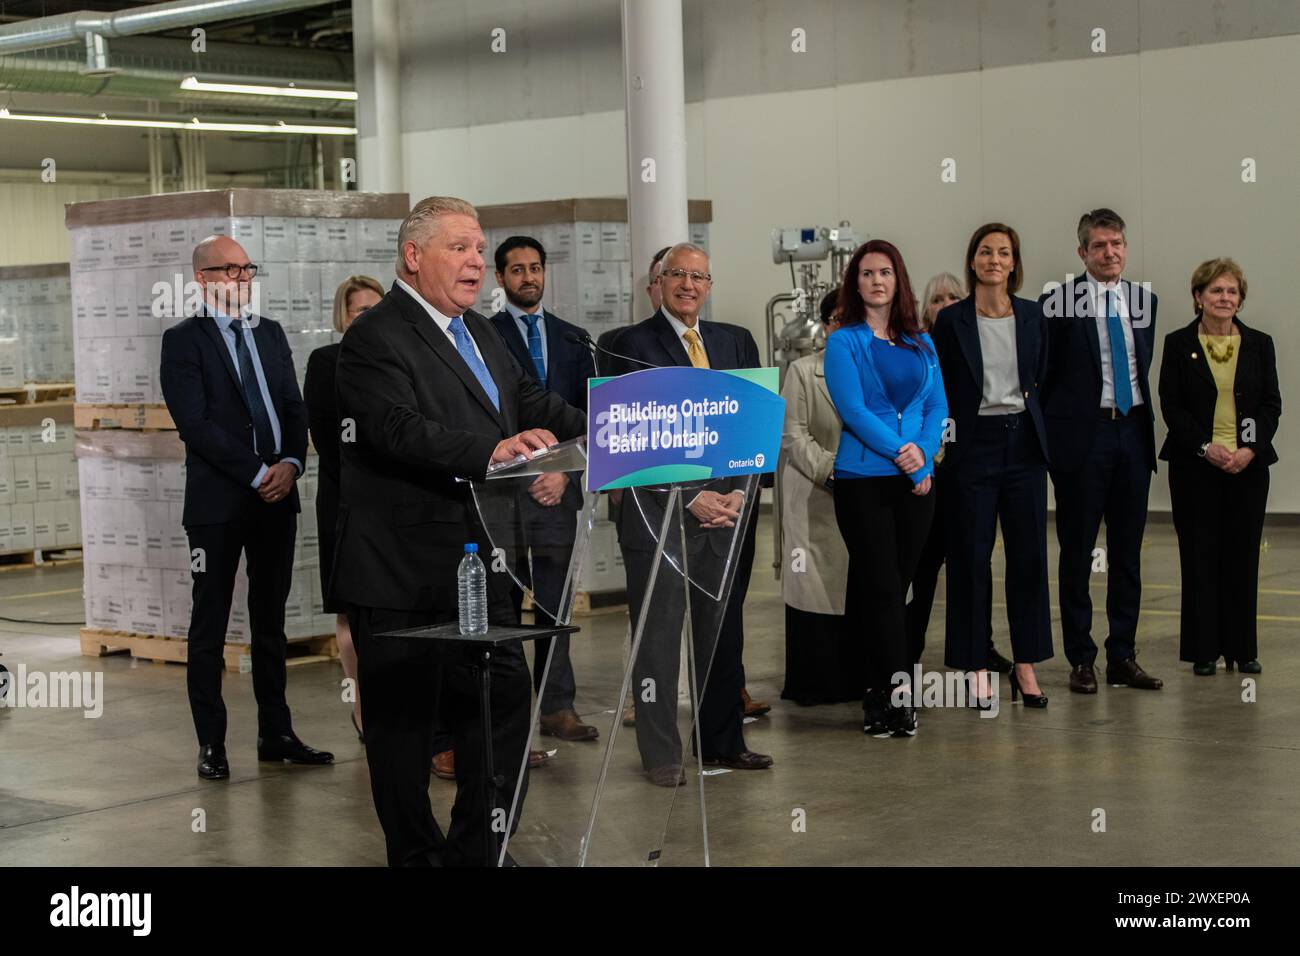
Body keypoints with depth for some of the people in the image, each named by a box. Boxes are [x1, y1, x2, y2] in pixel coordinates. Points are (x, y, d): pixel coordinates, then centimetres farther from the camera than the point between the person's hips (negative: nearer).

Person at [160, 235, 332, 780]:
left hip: (278, 495, 6)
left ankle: (276, 734, 18)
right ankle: (211, 745, 6)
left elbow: (294, 408, 12)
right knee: (209, 626, 1)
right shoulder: (183, 340, -3)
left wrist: (291, 464, -6)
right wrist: (258, 474, -15)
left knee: (270, 622, 11)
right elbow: (195, 424, -12)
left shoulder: (270, 333, 15)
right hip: (217, 500, -5)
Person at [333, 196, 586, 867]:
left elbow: (532, 402, 13)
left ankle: (477, 848, 24)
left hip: (478, 563, 9)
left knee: (505, 698, 12)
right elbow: (402, 431, -27)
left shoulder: (479, 332, 16)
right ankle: (418, 854, 15)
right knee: (404, 719, 3)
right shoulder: (375, 338, -13)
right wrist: (492, 451, -39)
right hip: (403, 570, -9)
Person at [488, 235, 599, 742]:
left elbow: (590, 416, 11)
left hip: (557, 489, 4)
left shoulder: (571, 338, 14)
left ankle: (558, 708, 12)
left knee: (555, 603, 7)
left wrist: (566, 471, -1)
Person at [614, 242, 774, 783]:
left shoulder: (732, 342, 13)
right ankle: (661, 755, 8)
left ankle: (722, 743, 21)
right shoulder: (635, 343, -3)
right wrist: (691, 497, -14)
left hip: (726, 509, 5)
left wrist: (739, 492, -2)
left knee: (724, 633, 10)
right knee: (658, 637, 0)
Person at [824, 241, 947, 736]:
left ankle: (877, 695, 15)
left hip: (916, 480, 4)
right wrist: (900, 451, -17)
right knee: (882, 588, -8)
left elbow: (938, 404, 8)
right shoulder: (844, 342, 0)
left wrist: (923, 455, -8)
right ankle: (899, 693, -10)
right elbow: (853, 409, -10)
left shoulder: (921, 343, 13)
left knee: (897, 588, 7)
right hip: (863, 478, -4)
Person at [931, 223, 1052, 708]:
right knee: (972, 556, 1)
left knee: (1029, 554, 4)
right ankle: (976, 666, 9)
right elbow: (940, 388, 2)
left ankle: (1025, 664, 12)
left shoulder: (1033, 315, 6)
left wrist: (1036, 429, 9)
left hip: (1023, 443, 3)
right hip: (973, 445, -3)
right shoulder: (951, 320, -2)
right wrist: (940, 442, -2)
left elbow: (1040, 378, 14)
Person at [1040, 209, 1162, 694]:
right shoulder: (1059, 301, -7)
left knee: (1127, 551, 8)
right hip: (1083, 435, -5)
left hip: (1133, 432, 5)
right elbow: (1044, 373, -2)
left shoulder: (1144, 299, 9)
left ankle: (1123, 657, 15)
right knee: (1077, 551, 2)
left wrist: (1144, 420, 13)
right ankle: (1080, 659, 10)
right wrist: (1052, 428, -3)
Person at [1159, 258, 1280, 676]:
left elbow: (1271, 404, 5)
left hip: (1249, 465, 2)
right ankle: (1204, 650, 8)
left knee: (1243, 556, 4)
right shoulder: (1179, 344, 1)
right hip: (1195, 466, -2)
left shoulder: (1259, 344, 7)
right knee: (1200, 556, 1)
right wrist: (1206, 447, -13)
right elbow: (1170, 405, -2)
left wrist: (1251, 449, -10)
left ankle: (1242, 649, 13)